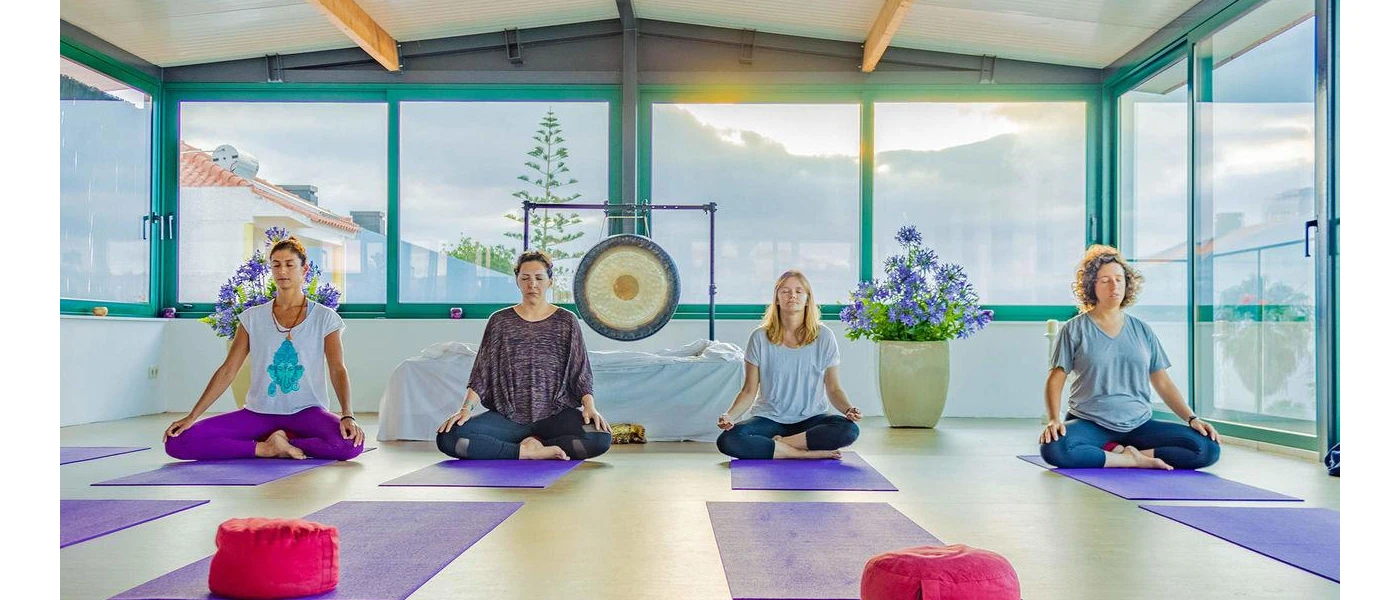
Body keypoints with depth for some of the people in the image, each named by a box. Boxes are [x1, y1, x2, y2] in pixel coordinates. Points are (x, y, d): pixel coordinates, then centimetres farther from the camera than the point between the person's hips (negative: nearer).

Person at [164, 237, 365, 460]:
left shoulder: (324, 318, 0)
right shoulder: (253, 318, 7)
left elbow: (338, 370, -11)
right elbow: (227, 371, 5)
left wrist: (347, 416, -27)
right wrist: (191, 417, -4)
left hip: (305, 411, -2)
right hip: (259, 412, 2)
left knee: (351, 443, -35)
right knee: (176, 442, -16)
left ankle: (275, 444, -11)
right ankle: (266, 448, -9)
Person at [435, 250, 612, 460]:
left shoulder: (566, 321, 7)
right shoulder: (500, 321, 9)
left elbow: (580, 373, 4)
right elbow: (482, 372, 5)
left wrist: (589, 406, -13)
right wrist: (466, 408, -10)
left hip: (555, 415, -1)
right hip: (507, 417, 1)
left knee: (601, 438, -32)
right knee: (447, 438, -25)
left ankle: (532, 444, -11)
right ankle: (526, 451, -16)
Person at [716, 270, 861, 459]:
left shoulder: (824, 337, 1)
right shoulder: (760, 338, 1)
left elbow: (834, 389, 4)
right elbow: (749, 391, 2)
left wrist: (849, 409, -17)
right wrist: (729, 415, -16)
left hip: (811, 418, 1)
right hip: (770, 418, 0)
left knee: (849, 430, -31)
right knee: (727, 440, -30)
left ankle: (778, 443, -18)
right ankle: (805, 453, -22)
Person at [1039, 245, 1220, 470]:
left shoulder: (1142, 330, 13)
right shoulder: (1074, 330, 3)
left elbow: (1163, 383, 14)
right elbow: (1055, 380, -2)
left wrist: (1192, 418, 0)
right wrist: (1054, 420, -18)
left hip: (1139, 425, 3)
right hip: (1090, 424, -3)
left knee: (1208, 448, -19)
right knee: (1053, 449, -36)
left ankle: (1117, 453, -14)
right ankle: (1134, 460, -17)